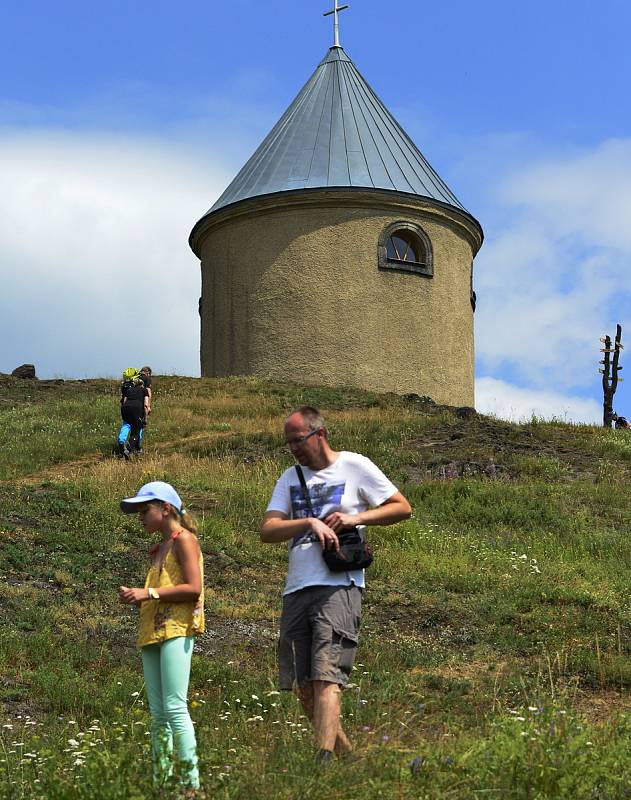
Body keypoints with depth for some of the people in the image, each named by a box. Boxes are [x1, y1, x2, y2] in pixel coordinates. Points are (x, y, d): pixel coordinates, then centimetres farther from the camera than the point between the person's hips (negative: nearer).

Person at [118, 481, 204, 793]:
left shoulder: (184, 539, -2)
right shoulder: (159, 549, 23)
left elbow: (193, 589, -13)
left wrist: (148, 593, -14)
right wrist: (135, 597, 8)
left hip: (176, 628, -9)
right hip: (153, 631, 9)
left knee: (174, 707, -15)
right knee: (158, 714, 5)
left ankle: (190, 781, -17)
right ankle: (160, 780, 5)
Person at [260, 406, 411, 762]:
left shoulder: (355, 466, 4)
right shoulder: (291, 477, 17)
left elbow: (403, 507, 6)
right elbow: (267, 530, 5)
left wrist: (356, 517, -8)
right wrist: (309, 522, -12)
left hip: (339, 586, -6)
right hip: (297, 588, 6)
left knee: (325, 678, -17)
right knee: (303, 685, 5)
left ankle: (324, 760, -24)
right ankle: (346, 753, 20)